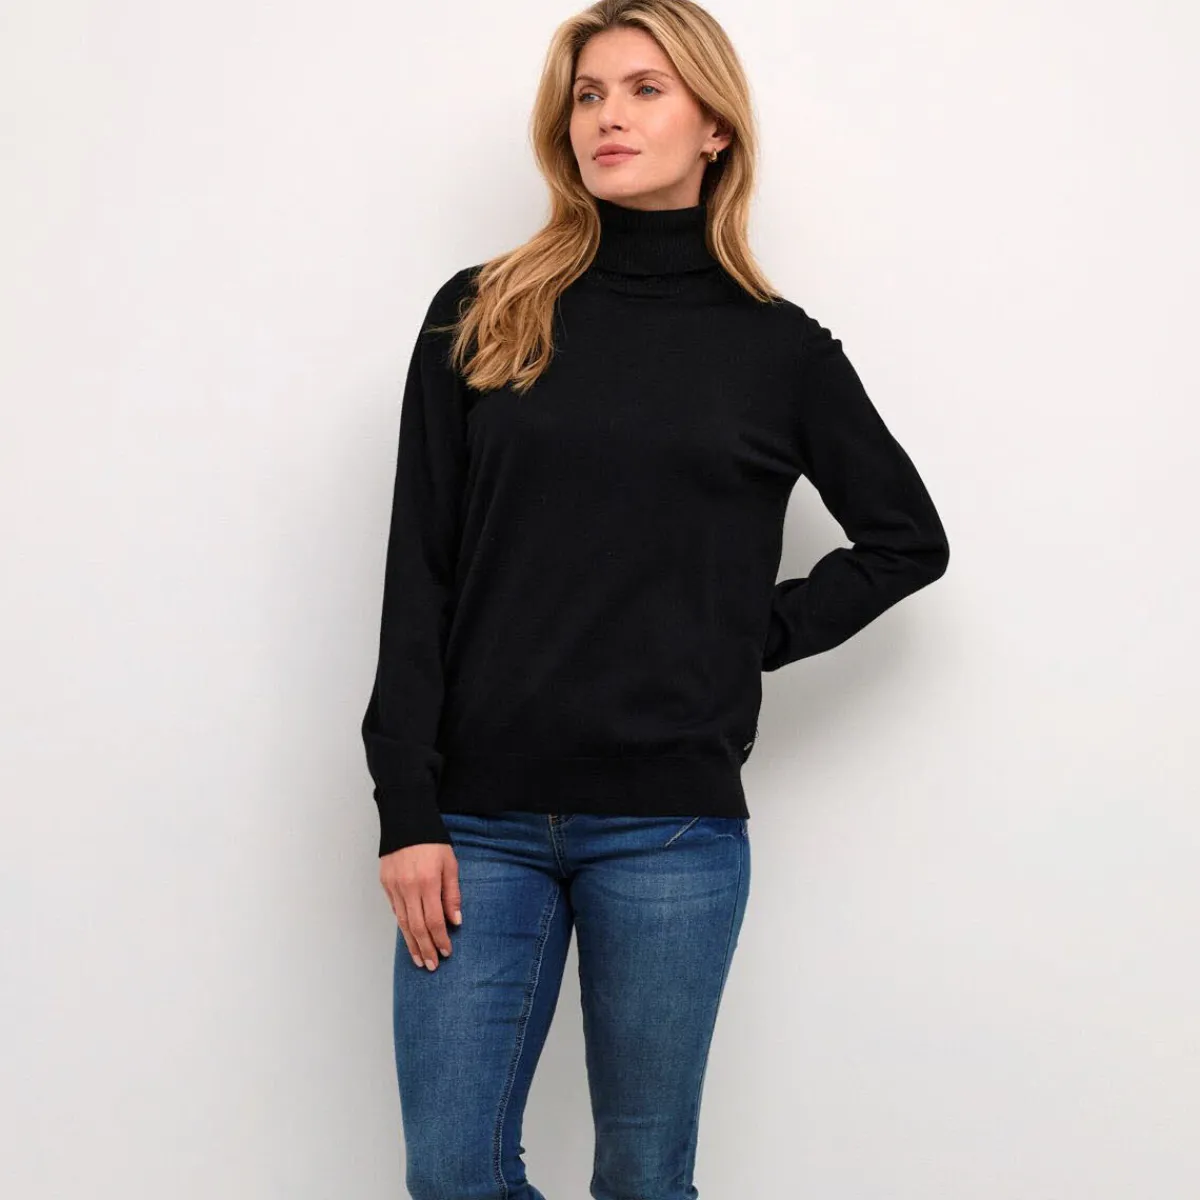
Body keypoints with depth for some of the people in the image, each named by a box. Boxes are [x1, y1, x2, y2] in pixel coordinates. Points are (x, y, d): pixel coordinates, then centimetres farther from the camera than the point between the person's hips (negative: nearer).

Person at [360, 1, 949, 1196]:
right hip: (483, 820, 1)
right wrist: (407, 813, -5)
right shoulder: (480, 316, 5)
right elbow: (418, 576, 1)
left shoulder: (776, 346, 5)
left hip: (672, 827, 0)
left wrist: (758, 635, 1)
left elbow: (909, 538, 15)